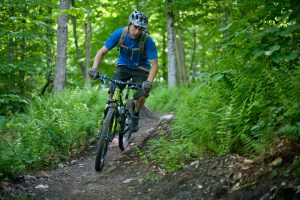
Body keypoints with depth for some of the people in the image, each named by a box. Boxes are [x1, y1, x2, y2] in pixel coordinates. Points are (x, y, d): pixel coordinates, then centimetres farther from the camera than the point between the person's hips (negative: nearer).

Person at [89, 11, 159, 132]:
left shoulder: (147, 40, -27)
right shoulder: (119, 34, -22)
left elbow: (154, 64, -26)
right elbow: (101, 52, -17)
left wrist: (149, 82, -43)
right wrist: (94, 69, -33)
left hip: (141, 69, -1)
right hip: (123, 66, 1)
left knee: (142, 95, -22)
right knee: (112, 92, -21)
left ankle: (135, 115, 8)